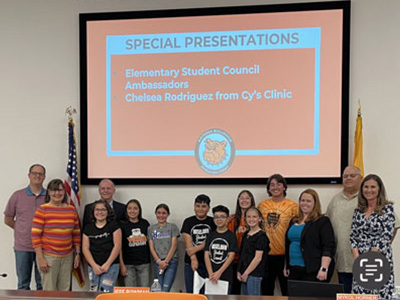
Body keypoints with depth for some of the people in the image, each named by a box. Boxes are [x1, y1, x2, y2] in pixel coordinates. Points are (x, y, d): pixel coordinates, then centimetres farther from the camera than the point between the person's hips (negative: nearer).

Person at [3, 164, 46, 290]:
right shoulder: (17, 196, 2)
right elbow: (8, 219, 9)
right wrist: (24, 231, 6)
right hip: (22, 247, 0)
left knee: (42, 284, 9)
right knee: (23, 285, 9)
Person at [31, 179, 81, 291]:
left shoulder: (71, 210, 8)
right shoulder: (42, 210, -5)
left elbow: (76, 234, 13)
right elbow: (35, 235, -8)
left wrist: (78, 254, 9)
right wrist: (40, 258, -11)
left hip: (67, 256, 4)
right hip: (48, 256, -4)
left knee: (64, 290, 7)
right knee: (49, 291, 0)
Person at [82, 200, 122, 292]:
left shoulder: (114, 226, 1)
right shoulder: (88, 228, 10)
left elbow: (117, 246, -5)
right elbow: (85, 248, 5)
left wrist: (107, 265, -11)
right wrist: (94, 265, -7)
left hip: (111, 265, -3)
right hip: (93, 266, 3)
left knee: (105, 292, -13)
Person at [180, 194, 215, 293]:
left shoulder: (213, 222, 5)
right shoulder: (188, 222, 7)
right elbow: (188, 243, -3)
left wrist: (196, 249, -18)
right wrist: (193, 259, -17)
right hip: (191, 263, 1)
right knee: (191, 291, 4)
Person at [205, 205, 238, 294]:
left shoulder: (231, 235, -1)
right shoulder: (211, 235, 8)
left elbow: (231, 256, -7)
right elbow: (206, 255, 2)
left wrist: (219, 272, -14)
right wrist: (211, 273, -11)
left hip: (226, 276, -3)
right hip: (211, 276, 3)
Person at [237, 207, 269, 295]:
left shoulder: (261, 236, -9)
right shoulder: (246, 234, 13)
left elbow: (258, 258, -14)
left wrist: (246, 273, -12)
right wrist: (239, 272, 8)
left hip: (254, 274, -8)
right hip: (244, 275, 8)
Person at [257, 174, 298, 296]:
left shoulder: (292, 205, -1)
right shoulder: (262, 205, 8)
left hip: (285, 254, -3)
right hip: (266, 254, 3)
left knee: (287, 288, 6)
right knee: (266, 288, 13)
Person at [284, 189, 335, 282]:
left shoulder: (322, 221, -3)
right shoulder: (294, 221, 17)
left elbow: (328, 248, -11)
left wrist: (324, 269, -20)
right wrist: (286, 266, 21)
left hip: (312, 271, -6)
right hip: (294, 270, 6)